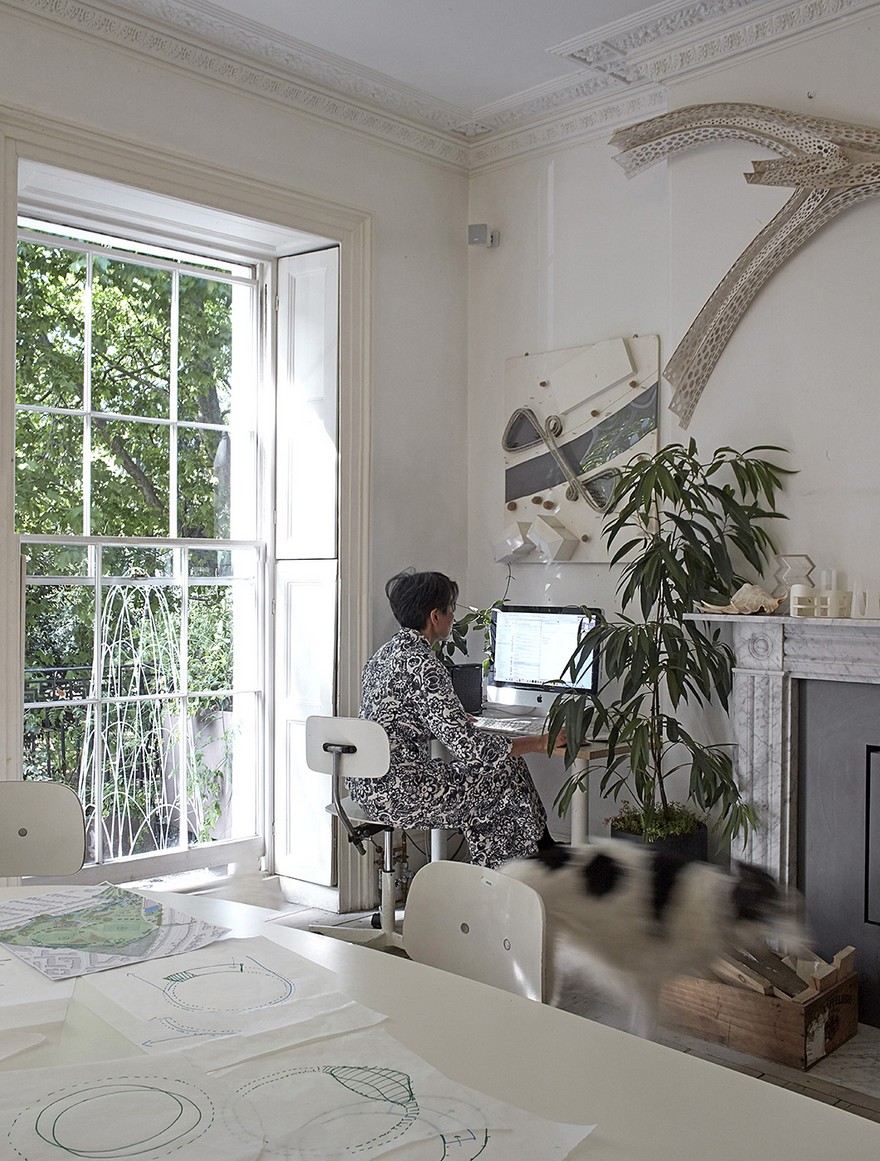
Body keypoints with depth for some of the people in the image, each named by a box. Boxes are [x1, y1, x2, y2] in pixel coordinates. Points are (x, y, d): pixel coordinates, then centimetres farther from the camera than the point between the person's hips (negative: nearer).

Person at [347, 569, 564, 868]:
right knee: (509, 775, 5)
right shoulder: (422, 664, -19)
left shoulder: (384, 653, 10)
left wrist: (457, 720, 39)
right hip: (398, 793, -9)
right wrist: (539, 743, -9)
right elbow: (469, 747, -21)